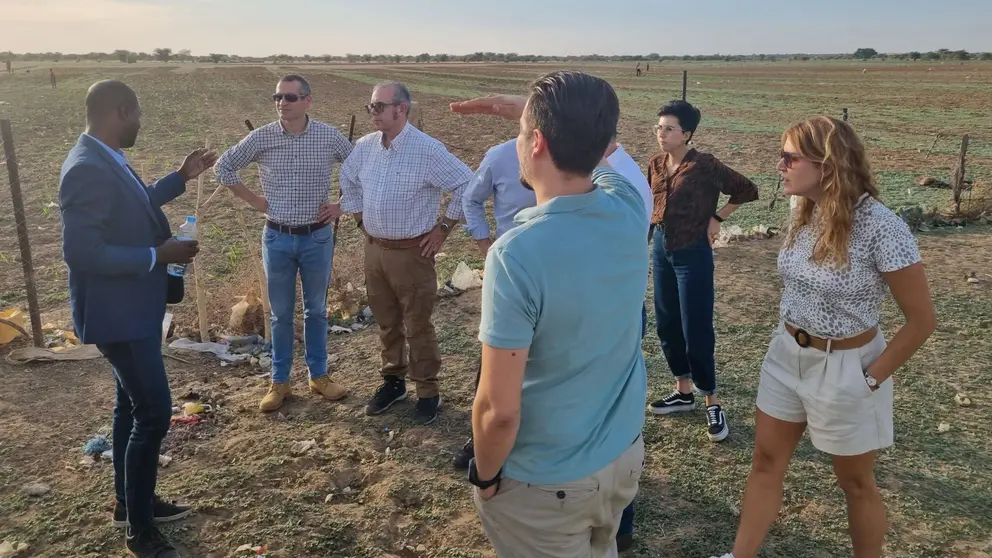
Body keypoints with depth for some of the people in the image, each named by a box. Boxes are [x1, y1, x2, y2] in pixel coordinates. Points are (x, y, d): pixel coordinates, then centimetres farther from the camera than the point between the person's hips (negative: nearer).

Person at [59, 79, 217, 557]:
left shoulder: (106, 161, 5)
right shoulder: (87, 170, -26)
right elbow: (81, 252, -29)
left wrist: (182, 177, 20)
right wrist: (158, 256, -25)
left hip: (134, 306, 11)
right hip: (117, 313, -11)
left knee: (132, 405, 20)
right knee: (154, 413, -5)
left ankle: (129, 501, 37)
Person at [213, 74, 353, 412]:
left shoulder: (330, 137, -7)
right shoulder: (262, 137, -6)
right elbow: (224, 167, 6)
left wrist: (343, 206, -1)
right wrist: (253, 200, 0)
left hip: (318, 237, 0)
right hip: (277, 238, 0)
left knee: (316, 310, 12)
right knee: (281, 313, 10)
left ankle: (318, 376, 27)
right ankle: (279, 382, 23)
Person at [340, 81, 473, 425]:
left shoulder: (427, 150, -16)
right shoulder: (365, 146, 3)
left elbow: (466, 184, -14)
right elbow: (348, 180, 22)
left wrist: (444, 228, -11)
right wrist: (359, 218, 15)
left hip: (412, 253, -6)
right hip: (374, 250, 6)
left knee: (417, 327, 3)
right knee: (386, 323, 17)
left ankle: (427, 392, 17)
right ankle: (393, 382, 34)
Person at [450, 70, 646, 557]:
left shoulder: (515, 255, -30)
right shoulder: (630, 210, -11)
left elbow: (498, 409, -25)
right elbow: (586, 142, 14)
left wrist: (484, 476, -8)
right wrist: (522, 108, 18)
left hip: (545, 483, -5)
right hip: (624, 455, 6)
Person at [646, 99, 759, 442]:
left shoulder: (705, 166, -13)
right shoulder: (655, 165, 4)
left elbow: (747, 190, -5)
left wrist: (717, 218, -6)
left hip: (693, 253, -6)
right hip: (661, 249, 7)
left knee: (696, 330, -4)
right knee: (667, 325, 12)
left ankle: (712, 402, 11)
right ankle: (684, 392, 28)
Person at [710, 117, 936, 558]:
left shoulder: (882, 229, -23)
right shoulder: (805, 214, -3)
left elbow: (921, 319, -17)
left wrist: (871, 380, -14)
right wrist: (789, 338, 9)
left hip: (844, 368, -6)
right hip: (786, 356, 7)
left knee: (855, 483, 14)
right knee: (766, 462, 15)